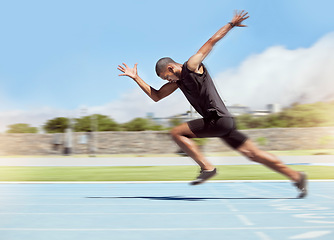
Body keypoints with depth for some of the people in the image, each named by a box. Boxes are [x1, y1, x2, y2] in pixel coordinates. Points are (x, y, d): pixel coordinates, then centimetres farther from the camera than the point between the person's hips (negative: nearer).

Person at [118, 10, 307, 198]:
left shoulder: (192, 66, -2)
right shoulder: (178, 80, 22)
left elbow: (212, 41, -2)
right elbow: (156, 96, 25)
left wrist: (232, 24, -4)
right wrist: (136, 78, 19)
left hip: (219, 119, -9)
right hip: (224, 123, 9)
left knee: (177, 133, -6)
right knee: (254, 154, 6)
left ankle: (207, 168, -9)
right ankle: (297, 177, 7)